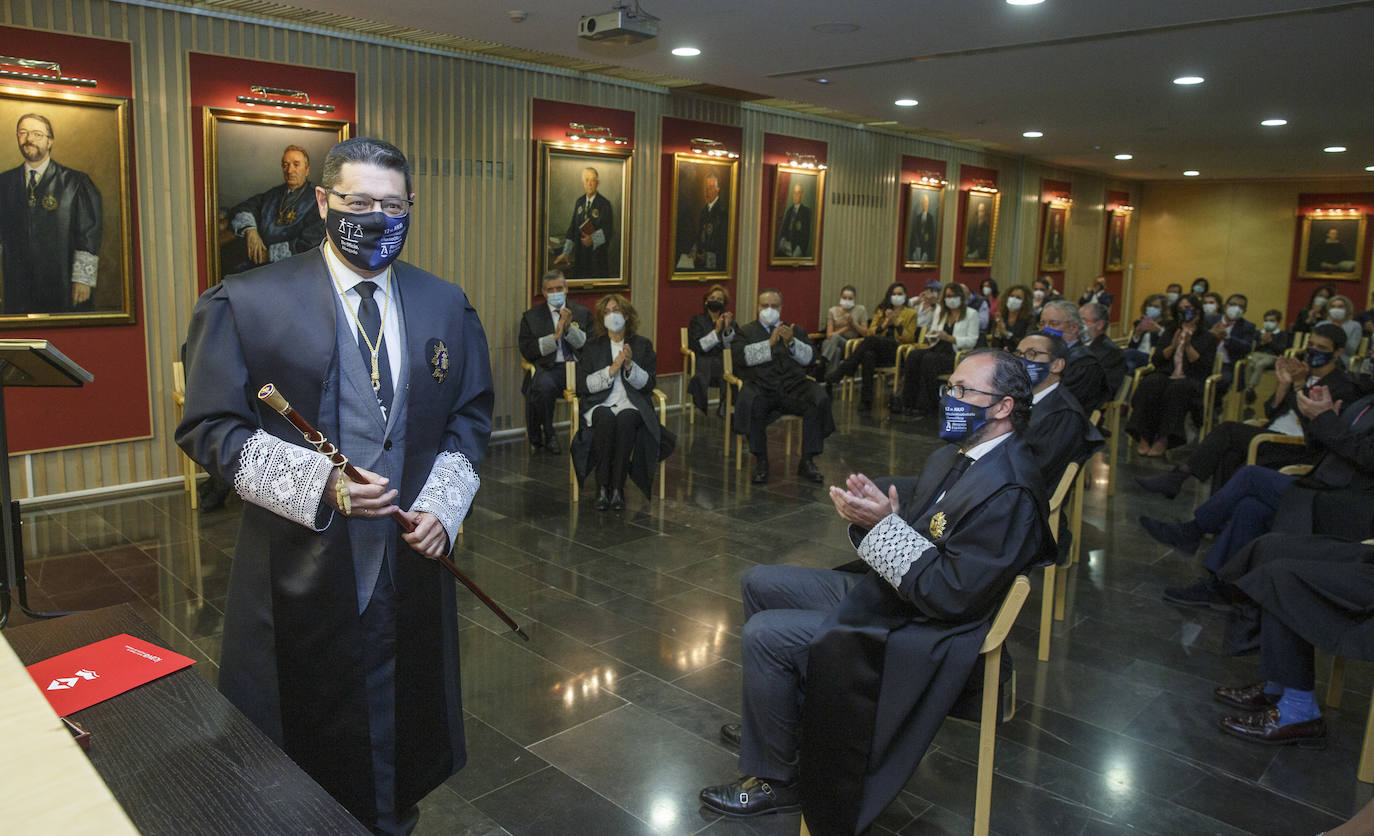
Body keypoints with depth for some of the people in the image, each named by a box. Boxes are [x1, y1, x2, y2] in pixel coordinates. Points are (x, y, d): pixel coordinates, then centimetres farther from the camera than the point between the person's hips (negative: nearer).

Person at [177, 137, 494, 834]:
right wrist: (318, 483, -20)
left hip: (412, 559, 3)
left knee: (401, 733, 18)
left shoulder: (447, 306, 5)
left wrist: (441, 505, -6)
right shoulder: (245, 303, -5)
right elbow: (209, 428, -7)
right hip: (301, 564, -3)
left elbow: (470, 418, 10)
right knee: (303, 734, 13)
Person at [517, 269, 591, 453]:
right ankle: (548, 435, -11)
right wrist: (555, 336, -8)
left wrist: (569, 328, -8)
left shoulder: (582, 312, 17)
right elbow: (527, 351, 2)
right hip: (549, 369, -1)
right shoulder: (531, 317, 14)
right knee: (544, 385, -36)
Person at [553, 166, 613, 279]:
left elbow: (609, 231, -8)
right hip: (580, 254, 4)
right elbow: (573, 227, 7)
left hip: (598, 253, -4)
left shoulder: (604, 204, -7)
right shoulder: (579, 202, 9)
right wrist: (566, 253, 1)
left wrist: (593, 239, -23)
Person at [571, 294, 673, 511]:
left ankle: (618, 488, -32)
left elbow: (648, 383, 5)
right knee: (606, 418, -36)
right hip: (599, 405, 0)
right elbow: (583, 385, 3)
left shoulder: (643, 345, 14)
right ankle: (602, 488, -30)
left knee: (626, 418, -36)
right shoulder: (593, 346, 14)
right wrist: (611, 370, -9)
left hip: (631, 405, 0)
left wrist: (630, 366, -12)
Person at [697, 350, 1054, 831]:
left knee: (762, 635, -17)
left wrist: (884, 522, -28)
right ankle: (777, 720, 29)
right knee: (758, 584, 13)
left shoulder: (1008, 492, -25)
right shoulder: (957, 454, 6)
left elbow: (953, 595, -28)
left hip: (912, 632, -10)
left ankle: (774, 779, 4)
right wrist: (870, 510, -12)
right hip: (881, 591, 10)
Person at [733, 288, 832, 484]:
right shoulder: (746, 331, 17)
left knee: (820, 400, -28)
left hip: (793, 386, 2)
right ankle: (760, 461, -20)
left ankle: (807, 462, -17)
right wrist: (769, 343, -11)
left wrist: (791, 342, -10)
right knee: (749, 402, -37)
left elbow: (808, 358, 8)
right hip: (761, 387, -2)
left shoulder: (796, 330, 25)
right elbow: (742, 357, -3)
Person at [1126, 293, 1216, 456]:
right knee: (1149, 385, -33)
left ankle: (1164, 439, -40)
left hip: (1191, 380, -3)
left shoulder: (1207, 337, 13)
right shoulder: (1169, 334, 23)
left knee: (1176, 389, -39)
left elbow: (1204, 368, 0)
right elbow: (1156, 360, 12)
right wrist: (1173, 346, -4)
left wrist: (1188, 346, -9)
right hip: (1166, 375, 3)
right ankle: (1143, 437, -37)